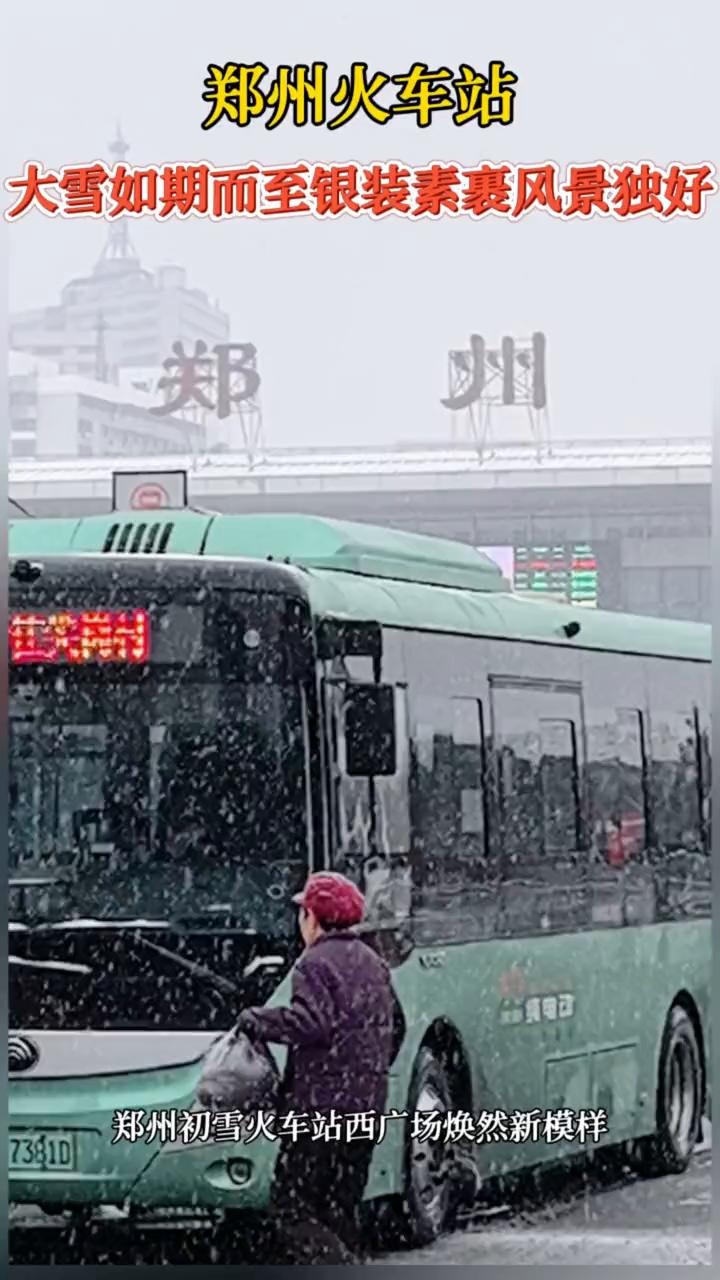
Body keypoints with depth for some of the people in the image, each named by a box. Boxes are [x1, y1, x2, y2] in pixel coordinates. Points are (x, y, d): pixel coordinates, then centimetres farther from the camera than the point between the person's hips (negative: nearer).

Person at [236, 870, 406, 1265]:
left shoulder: (316, 963, -11)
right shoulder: (373, 964, 16)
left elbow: (310, 1022, -25)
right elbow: (396, 1027, 23)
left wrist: (255, 1021, -12)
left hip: (320, 1104, -8)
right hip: (368, 1106, 8)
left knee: (290, 1209, -5)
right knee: (341, 1210, 14)